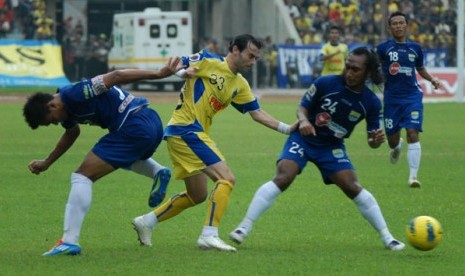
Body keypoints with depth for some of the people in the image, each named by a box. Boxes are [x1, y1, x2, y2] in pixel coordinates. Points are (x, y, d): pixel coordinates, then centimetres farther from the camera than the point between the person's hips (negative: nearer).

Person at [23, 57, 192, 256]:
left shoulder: (73, 94, -14)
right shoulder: (67, 107, 17)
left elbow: (115, 76, -18)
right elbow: (72, 133, 39)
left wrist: (159, 74, -21)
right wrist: (46, 163, 40)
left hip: (133, 129, -11)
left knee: (82, 176, -8)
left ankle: (69, 241, -11)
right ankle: (158, 172, 16)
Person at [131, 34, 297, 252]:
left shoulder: (240, 85, 14)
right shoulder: (208, 62, -8)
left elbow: (257, 113, 17)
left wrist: (287, 129, 10)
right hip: (186, 129, -10)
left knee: (198, 196, 16)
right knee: (226, 179, -17)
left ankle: (146, 221, 24)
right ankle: (209, 235, -21)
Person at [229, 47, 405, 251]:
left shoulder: (371, 102, -10)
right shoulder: (326, 83, -17)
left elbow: (371, 140, -3)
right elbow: (303, 107, -5)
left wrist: (376, 141, -26)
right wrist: (303, 120, -27)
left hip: (332, 147, 2)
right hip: (304, 139, -2)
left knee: (353, 188, -10)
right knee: (282, 178, -22)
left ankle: (387, 237, 4)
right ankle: (244, 227, -20)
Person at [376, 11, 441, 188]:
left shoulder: (415, 48, 8)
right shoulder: (383, 48, -1)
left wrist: (432, 79, 5)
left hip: (412, 97, 0)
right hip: (391, 99, 0)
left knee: (413, 134, -16)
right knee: (392, 140, 8)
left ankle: (413, 176, -14)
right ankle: (396, 147, 48)